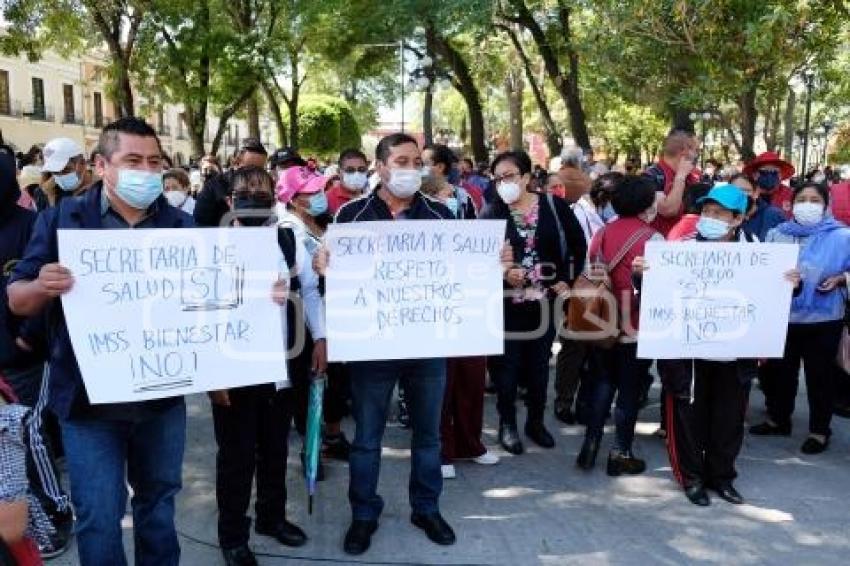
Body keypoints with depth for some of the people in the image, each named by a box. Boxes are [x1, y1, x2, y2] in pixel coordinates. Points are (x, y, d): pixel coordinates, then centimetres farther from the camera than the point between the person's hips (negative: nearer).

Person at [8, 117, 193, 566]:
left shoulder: (181, 225, 4)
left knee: (159, 499, 19)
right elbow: (17, 300, 0)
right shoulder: (63, 219, -2)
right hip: (90, 397, -2)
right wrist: (42, 287, -24)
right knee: (99, 517, 4)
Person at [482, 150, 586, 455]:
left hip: (543, 299, 2)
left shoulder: (554, 206, -2)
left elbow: (578, 244, 6)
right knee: (506, 366, 3)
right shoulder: (491, 213, -5)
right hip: (506, 302, -1)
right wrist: (501, 273, -24)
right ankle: (507, 424, 21)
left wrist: (566, 280, 1)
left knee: (539, 365, 13)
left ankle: (536, 421, 30)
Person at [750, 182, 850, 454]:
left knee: (819, 376, 6)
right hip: (782, 316, 4)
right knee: (779, 371, 15)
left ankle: (819, 430, 22)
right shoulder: (777, 234, 4)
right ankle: (778, 419, 34)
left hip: (822, 319, -3)